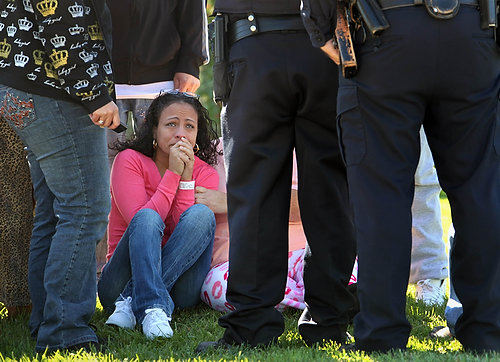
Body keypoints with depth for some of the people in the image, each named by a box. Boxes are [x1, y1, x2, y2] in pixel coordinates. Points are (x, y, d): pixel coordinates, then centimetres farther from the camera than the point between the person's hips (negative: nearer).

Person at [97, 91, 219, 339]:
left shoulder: (205, 174, 5)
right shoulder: (130, 161, -2)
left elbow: (187, 230, -10)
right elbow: (141, 220, -16)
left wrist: (186, 179, -16)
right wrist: (173, 174, -16)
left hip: (180, 287, 2)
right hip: (122, 278, -2)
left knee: (202, 215, -22)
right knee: (147, 218, -28)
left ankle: (131, 302, -33)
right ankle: (152, 308, -49)